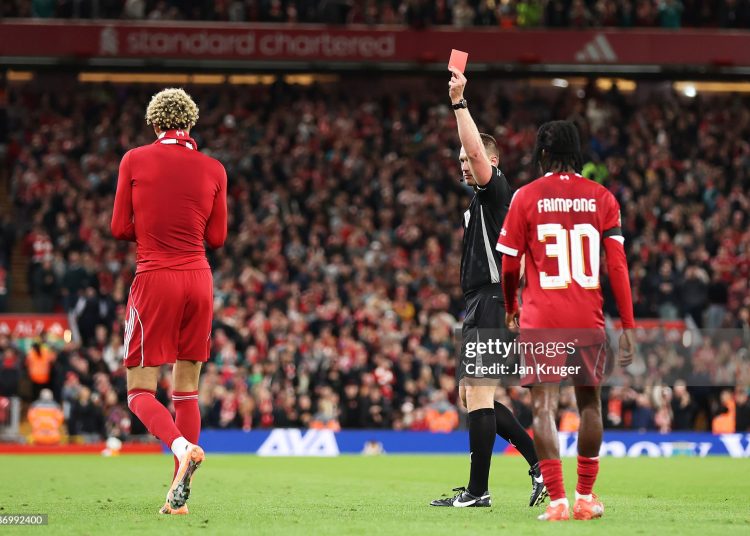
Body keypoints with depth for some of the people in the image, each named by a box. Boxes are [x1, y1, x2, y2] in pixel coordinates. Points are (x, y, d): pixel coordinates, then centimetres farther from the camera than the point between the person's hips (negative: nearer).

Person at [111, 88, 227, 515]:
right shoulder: (213, 169, 3)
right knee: (187, 391, 10)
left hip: (155, 280, -3)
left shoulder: (135, 160, -2)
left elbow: (120, 228, 1)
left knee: (140, 391, 2)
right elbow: (217, 238, 7)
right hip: (199, 280, 3)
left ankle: (182, 445, -28)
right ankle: (179, 495, 3)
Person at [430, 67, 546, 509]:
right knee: (476, 397, 13)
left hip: (490, 304, -11)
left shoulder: (496, 191, -7)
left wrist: (459, 102, -21)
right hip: (480, 307, 11)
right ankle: (540, 465, 13)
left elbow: (476, 148, -23)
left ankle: (478, 491, -8)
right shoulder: (481, 200, 21)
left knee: (478, 396, -10)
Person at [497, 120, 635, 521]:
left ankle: (557, 500, -11)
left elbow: (510, 265, 3)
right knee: (589, 402, 15)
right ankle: (585, 497, 20)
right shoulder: (601, 198, 4)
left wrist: (510, 308, 21)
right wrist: (628, 326, 4)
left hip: (541, 319, -2)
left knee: (544, 406, -2)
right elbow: (617, 266, 1)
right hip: (588, 319, 2)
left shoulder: (526, 197, -1)